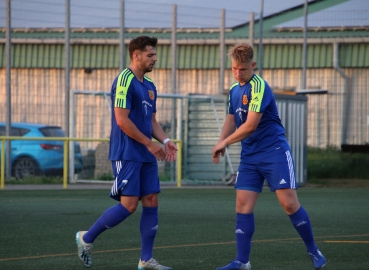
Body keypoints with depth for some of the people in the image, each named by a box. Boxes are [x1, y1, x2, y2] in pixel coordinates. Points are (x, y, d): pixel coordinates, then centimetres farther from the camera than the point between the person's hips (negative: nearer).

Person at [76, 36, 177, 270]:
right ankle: (87, 238, 5)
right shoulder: (125, 80, -12)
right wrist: (149, 143, -15)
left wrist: (165, 141, 3)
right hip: (127, 153, -9)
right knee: (128, 205, -12)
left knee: (151, 202, 3)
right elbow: (122, 119, -18)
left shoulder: (149, 86, 16)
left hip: (146, 155, 9)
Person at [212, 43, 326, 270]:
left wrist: (225, 142, -8)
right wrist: (221, 143, 4)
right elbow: (232, 121, 22)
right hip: (249, 156, 7)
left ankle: (314, 251, 6)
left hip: (274, 151, -7)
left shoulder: (259, 87, -16)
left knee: (289, 203, -10)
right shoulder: (234, 90, 10)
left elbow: (251, 125, -20)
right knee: (243, 205, -2)